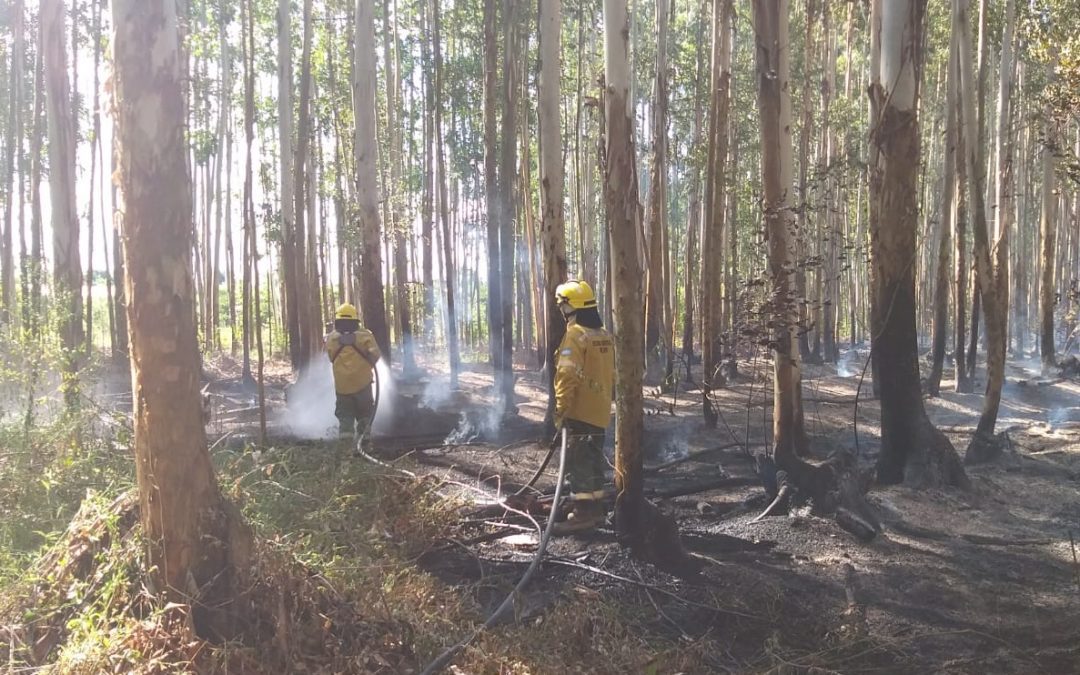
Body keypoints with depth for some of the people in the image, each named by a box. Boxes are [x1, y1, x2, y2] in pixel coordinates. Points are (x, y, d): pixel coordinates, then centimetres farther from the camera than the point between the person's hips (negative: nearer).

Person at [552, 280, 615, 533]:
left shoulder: (576, 334, -15)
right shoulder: (604, 335, 12)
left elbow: (567, 377, -22)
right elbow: (611, 374, 19)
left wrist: (561, 410, -19)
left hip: (580, 411, -9)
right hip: (600, 411, 9)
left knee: (578, 462, -4)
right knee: (593, 460, 16)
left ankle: (583, 513, -3)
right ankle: (596, 507, 24)